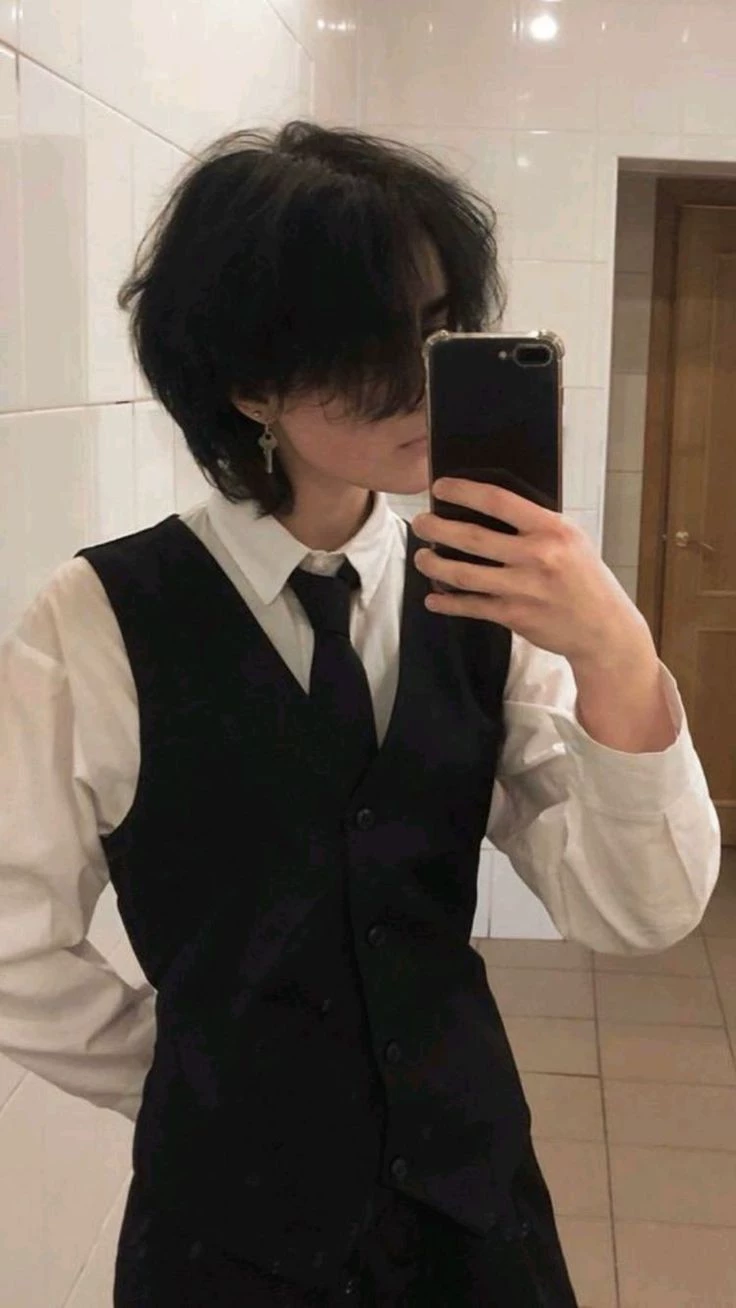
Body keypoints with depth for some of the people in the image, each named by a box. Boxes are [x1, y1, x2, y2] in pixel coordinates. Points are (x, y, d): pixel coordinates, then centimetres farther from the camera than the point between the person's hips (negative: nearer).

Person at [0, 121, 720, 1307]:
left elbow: (637, 915, -10)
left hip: (472, 1191, 4)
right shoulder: (102, 621, -16)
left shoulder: (482, 598, -6)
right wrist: (214, 1091, 1)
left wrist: (613, 651, -25)